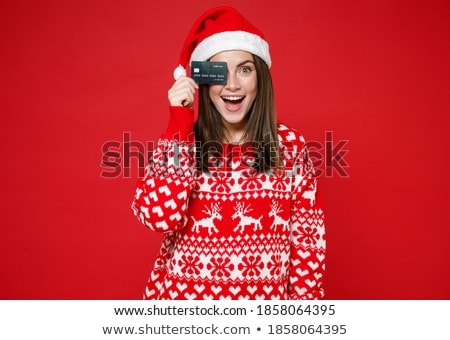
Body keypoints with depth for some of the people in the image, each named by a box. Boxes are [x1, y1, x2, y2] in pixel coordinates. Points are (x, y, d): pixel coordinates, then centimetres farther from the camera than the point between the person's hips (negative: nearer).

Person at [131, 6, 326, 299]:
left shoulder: (290, 145, -5)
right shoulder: (177, 139, -6)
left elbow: (308, 237, -2)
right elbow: (159, 217, -21)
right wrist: (180, 126, -21)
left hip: (265, 299, 1)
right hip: (184, 297, 0)